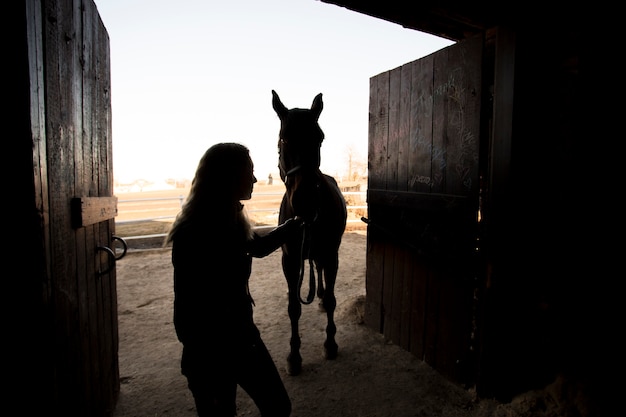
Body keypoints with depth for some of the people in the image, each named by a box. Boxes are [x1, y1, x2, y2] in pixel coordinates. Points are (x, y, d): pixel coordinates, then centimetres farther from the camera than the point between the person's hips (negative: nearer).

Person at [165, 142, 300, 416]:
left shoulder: (232, 220, 0)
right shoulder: (193, 234, -24)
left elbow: (259, 247, 20)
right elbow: (187, 310, -21)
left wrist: (297, 222, 24)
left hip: (241, 335, 8)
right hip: (209, 349, -8)